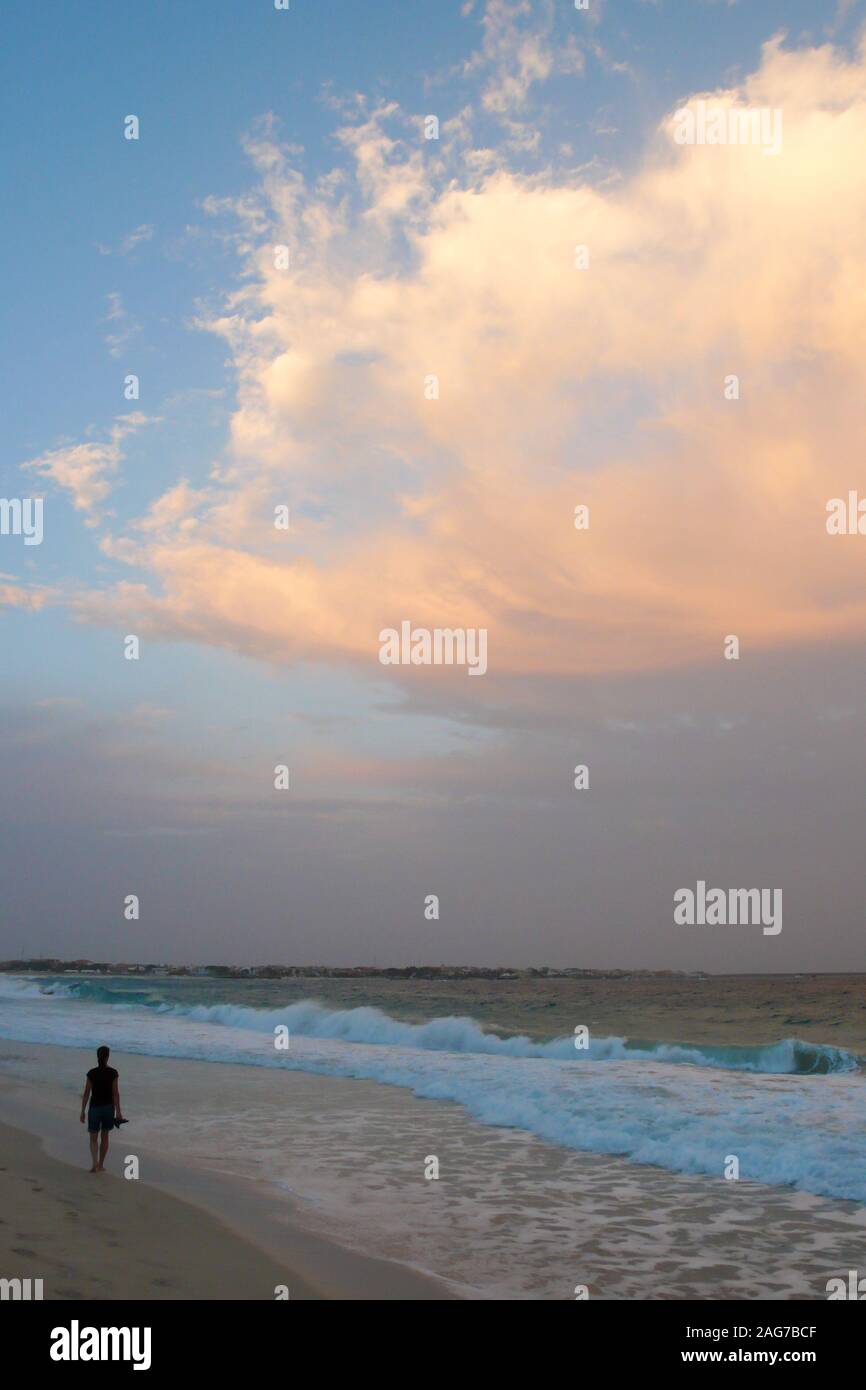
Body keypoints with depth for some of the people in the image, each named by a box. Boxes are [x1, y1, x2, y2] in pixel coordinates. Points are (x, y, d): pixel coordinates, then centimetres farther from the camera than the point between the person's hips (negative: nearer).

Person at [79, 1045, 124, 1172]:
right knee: (104, 1136, 18)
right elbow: (115, 1093, -9)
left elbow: (86, 1093, -7)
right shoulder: (113, 1073, -10)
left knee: (93, 1138, 9)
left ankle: (95, 1164, -11)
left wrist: (82, 1112, 1)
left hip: (95, 1108, -1)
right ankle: (101, 1165, 22)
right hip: (109, 1107, 1)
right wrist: (118, 1112, -4)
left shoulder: (91, 1073, -10)